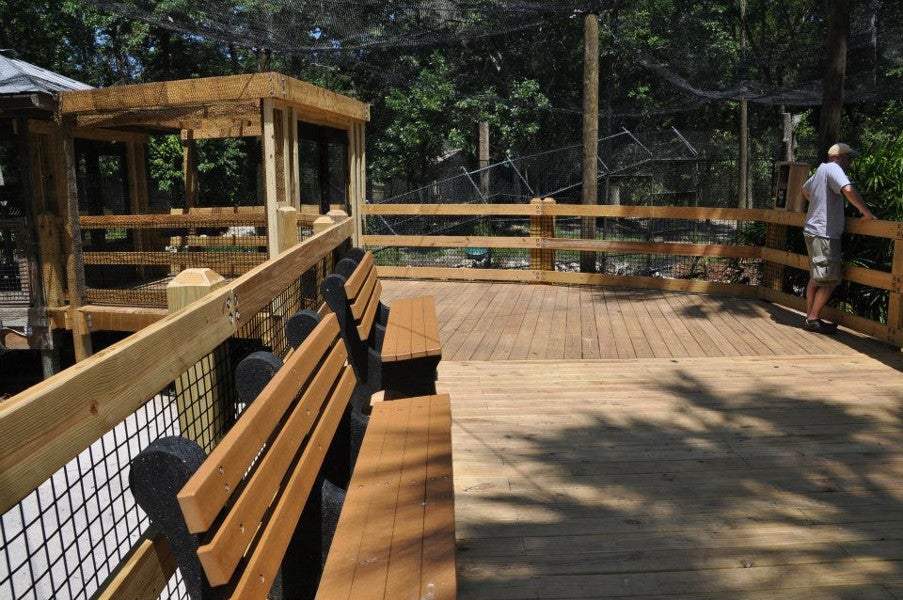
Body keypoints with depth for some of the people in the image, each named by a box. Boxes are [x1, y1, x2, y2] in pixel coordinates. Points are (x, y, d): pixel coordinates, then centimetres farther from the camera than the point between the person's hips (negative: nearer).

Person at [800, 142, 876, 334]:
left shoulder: (820, 170, 17)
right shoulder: (832, 169, -12)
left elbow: (805, 190, 37)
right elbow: (848, 190, -29)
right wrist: (866, 212, -21)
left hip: (814, 231, 10)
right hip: (824, 234, -10)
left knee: (816, 279, 14)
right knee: (830, 280, -6)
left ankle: (810, 318, 18)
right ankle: (813, 319, -3)